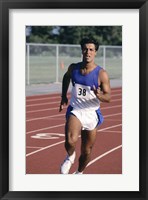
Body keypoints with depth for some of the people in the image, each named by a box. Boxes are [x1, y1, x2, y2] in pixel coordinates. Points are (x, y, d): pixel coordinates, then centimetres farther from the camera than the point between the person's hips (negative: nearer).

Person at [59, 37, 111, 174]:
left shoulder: (101, 74, -12)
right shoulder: (73, 68, -3)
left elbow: (108, 97, -11)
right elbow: (66, 77, 21)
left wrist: (99, 96, -33)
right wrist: (64, 97, 16)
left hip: (92, 113, 0)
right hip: (75, 111, 0)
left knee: (86, 151, 12)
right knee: (70, 141, -28)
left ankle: (79, 173, 40)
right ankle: (70, 157, 6)